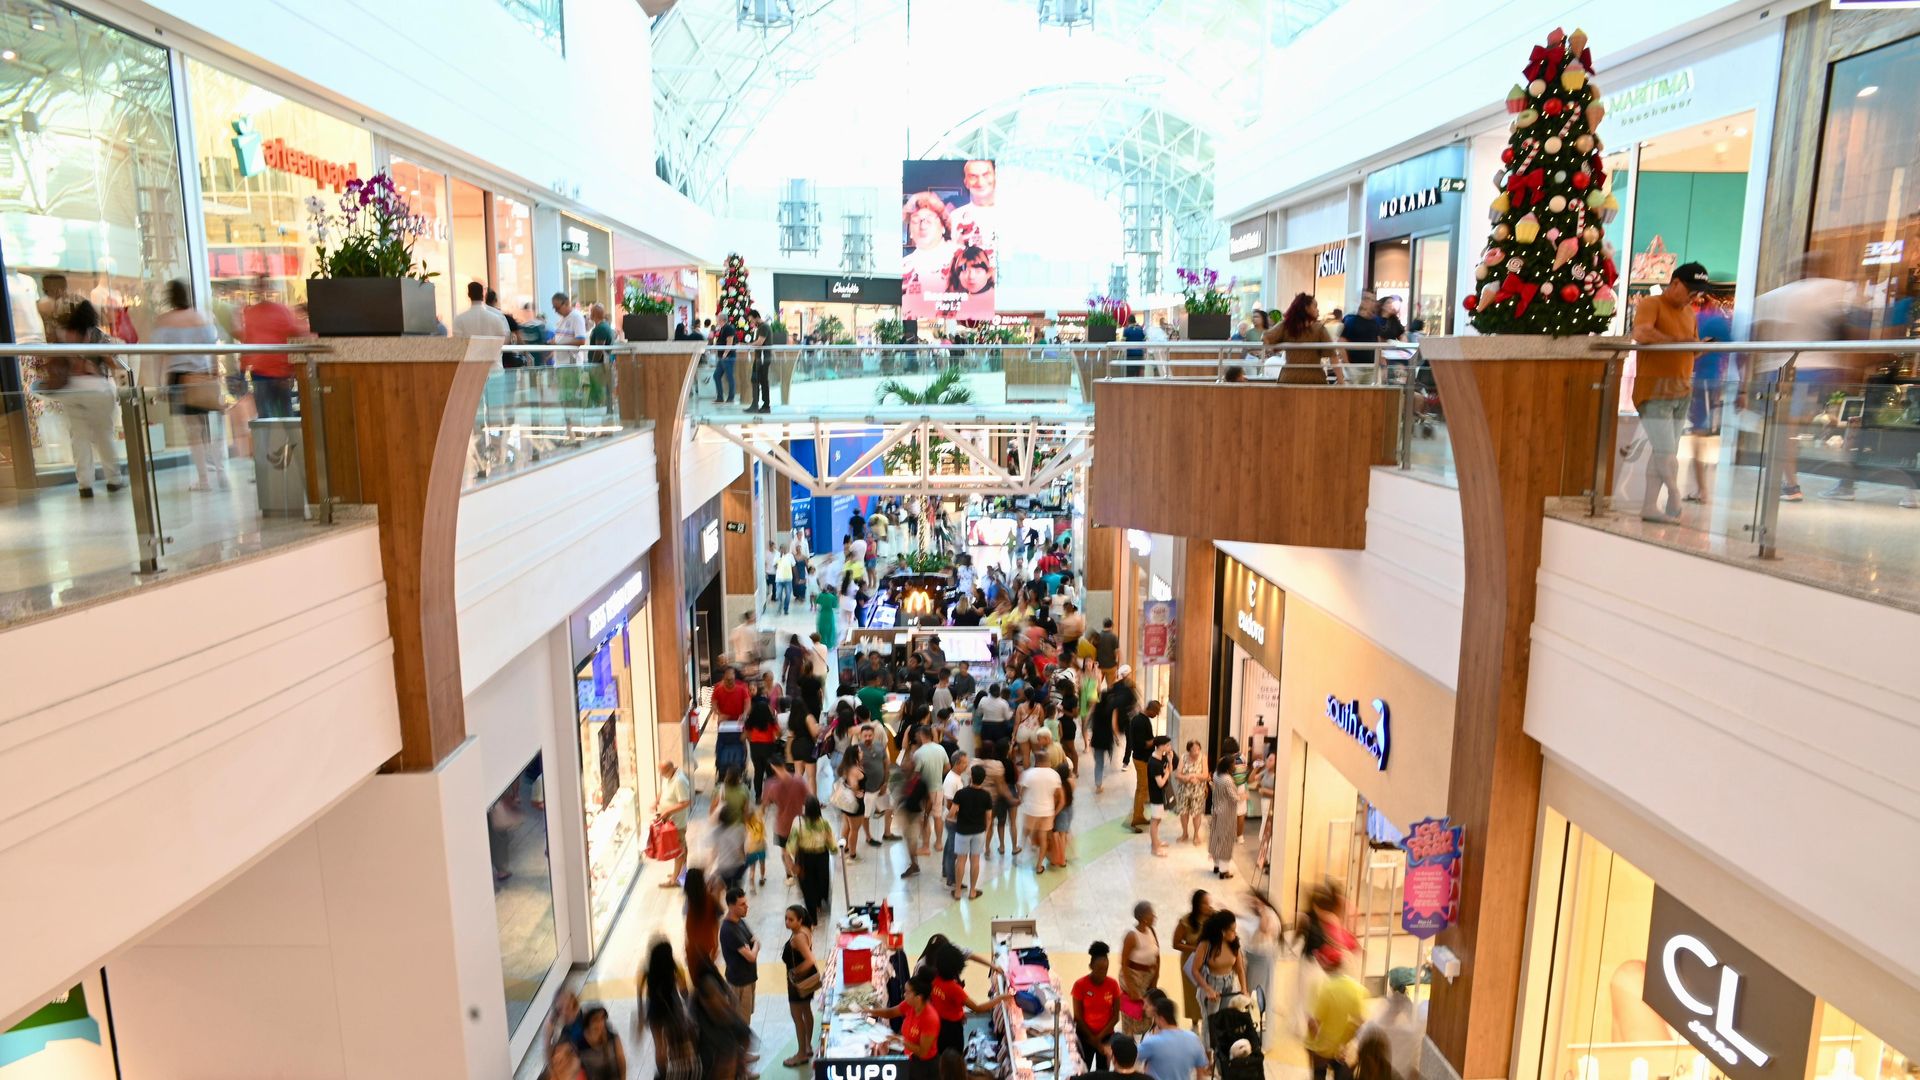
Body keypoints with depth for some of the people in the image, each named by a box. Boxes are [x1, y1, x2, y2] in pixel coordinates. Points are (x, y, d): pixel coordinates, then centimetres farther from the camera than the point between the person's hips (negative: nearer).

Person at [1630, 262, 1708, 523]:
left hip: (1681, 393, 8)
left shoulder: (1690, 312, 17)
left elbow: (1693, 349, 21)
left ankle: (1650, 507, 11)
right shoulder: (1651, 304, -6)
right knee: (1666, 453, -8)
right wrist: (1677, 341, -22)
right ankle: (1676, 506, 4)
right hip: (1654, 392, -7)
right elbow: (1641, 334, -26)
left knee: (1664, 453, 7)